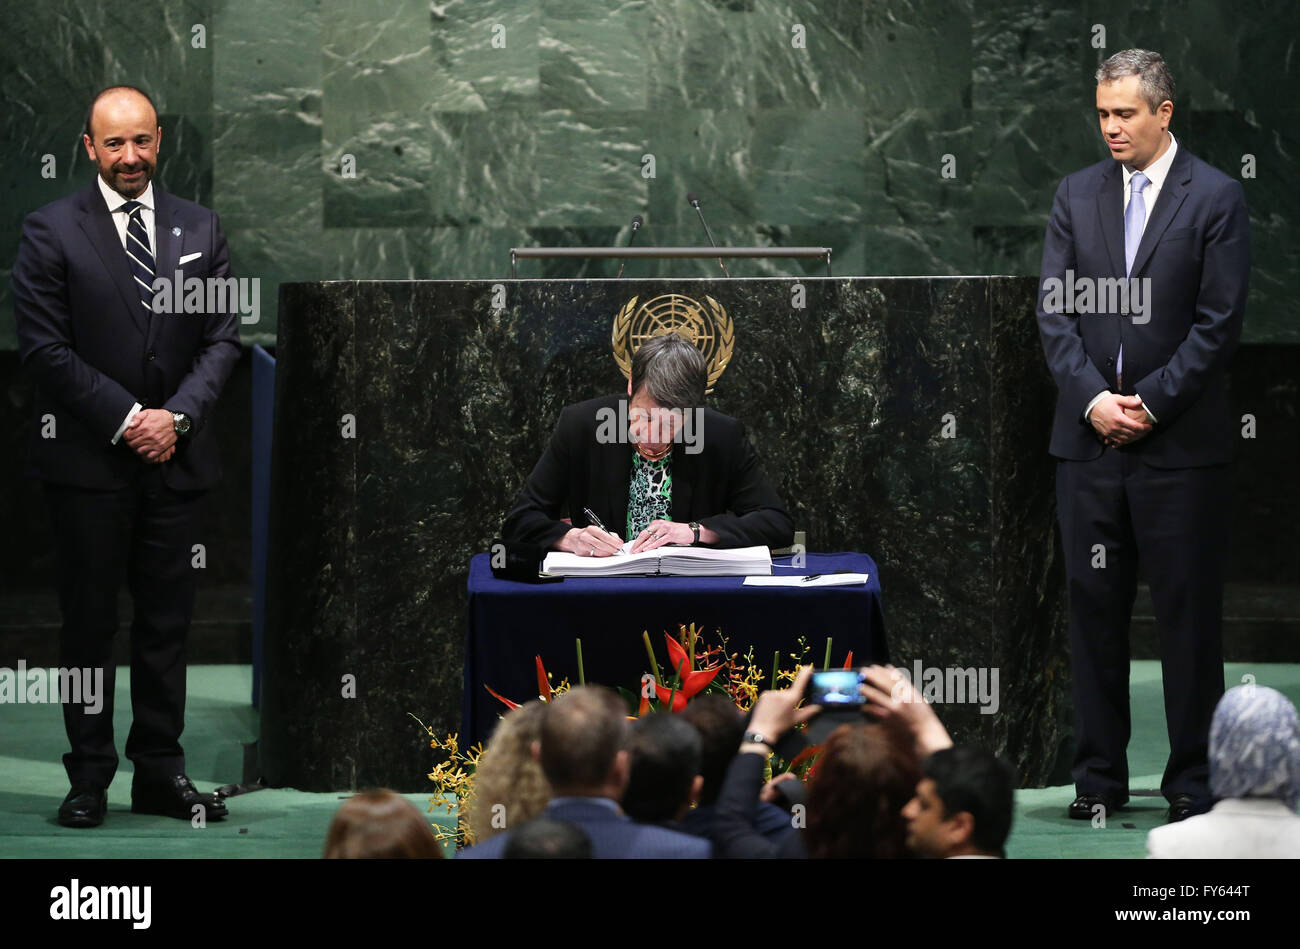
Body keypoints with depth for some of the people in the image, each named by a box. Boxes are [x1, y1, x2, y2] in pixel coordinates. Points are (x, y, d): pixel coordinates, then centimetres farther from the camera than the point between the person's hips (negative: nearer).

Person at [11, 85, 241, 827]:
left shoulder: (200, 230, 10)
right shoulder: (52, 231, -1)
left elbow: (224, 339, 7)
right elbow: (46, 348, -6)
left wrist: (178, 416, -8)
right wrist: (126, 420, -11)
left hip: (177, 458, 3)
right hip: (88, 459, -3)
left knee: (168, 620, 5)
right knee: (90, 620, 2)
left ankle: (161, 771, 11)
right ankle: (90, 775, 8)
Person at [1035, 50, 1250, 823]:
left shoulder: (1216, 198, -2)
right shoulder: (1078, 196, 10)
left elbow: (1219, 324, -6)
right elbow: (1055, 312, 7)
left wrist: (1149, 404, -11)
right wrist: (1093, 398, -7)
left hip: (1181, 443, -3)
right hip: (1090, 439, 4)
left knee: (1189, 613, 1)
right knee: (1095, 607, 5)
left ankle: (1195, 780, 7)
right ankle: (1100, 777, 11)